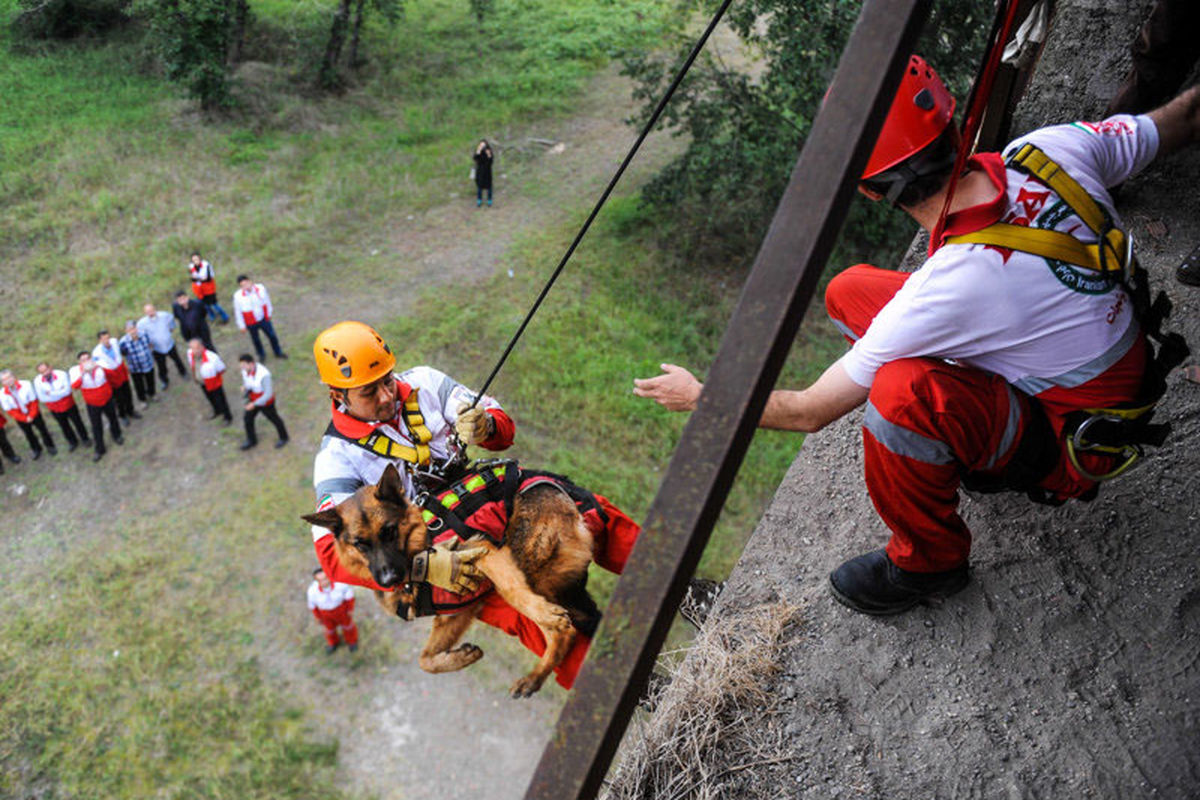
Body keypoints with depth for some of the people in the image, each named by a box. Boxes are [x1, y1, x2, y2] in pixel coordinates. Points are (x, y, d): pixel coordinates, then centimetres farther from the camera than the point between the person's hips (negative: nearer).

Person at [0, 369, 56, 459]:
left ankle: (50, 446, 39)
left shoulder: (26, 385, -24)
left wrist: (31, 415, -19)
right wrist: (25, 418, -17)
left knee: (43, 430, 16)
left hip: (34, 414, -1)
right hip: (21, 418, 1)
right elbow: (10, 411, -13)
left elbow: (34, 401, -15)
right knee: (29, 434, 20)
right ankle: (36, 450, 42)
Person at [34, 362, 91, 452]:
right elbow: (42, 398, -15)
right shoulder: (37, 381, -15)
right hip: (55, 408, 2)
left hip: (68, 404, -2)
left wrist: (51, 393, -29)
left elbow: (67, 390, -25)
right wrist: (59, 393, -21)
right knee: (64, 425, 21)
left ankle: (85, 438, 40)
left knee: (77, 422, 16)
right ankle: (72, 442, 43)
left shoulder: (61, 374, -21)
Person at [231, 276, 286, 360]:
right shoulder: (238, 296, -24)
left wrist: (268, 314, 11)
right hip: (251, 323, -2)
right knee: (255, 339, 20)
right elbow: (238, 312, -11)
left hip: (264, 319, 2)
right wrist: (242, 325, -4)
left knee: (272, 335, 17)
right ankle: (261, 355, 46)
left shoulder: (260, 288, -18)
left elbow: (267, 301, 0)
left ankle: (278, 352, 42)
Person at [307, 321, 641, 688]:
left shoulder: (422, 383, -1)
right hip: (435, 553, -4)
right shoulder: (338, 458, -11)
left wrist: (485, 427, -26)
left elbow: (504, 429, 1)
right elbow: (335, 554, -21)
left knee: (595, 512, -14)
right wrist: (422, 567, -34)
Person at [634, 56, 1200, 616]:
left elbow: (811, 412, -23)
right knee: (848, 292, 0)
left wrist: (700, 395, -8)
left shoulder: (946, 291, -35)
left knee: (900, 391, -37)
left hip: (1075, 443, -8)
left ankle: (931, 560, -7)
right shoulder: (1057, 150, -19)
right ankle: (985, 451, 17)